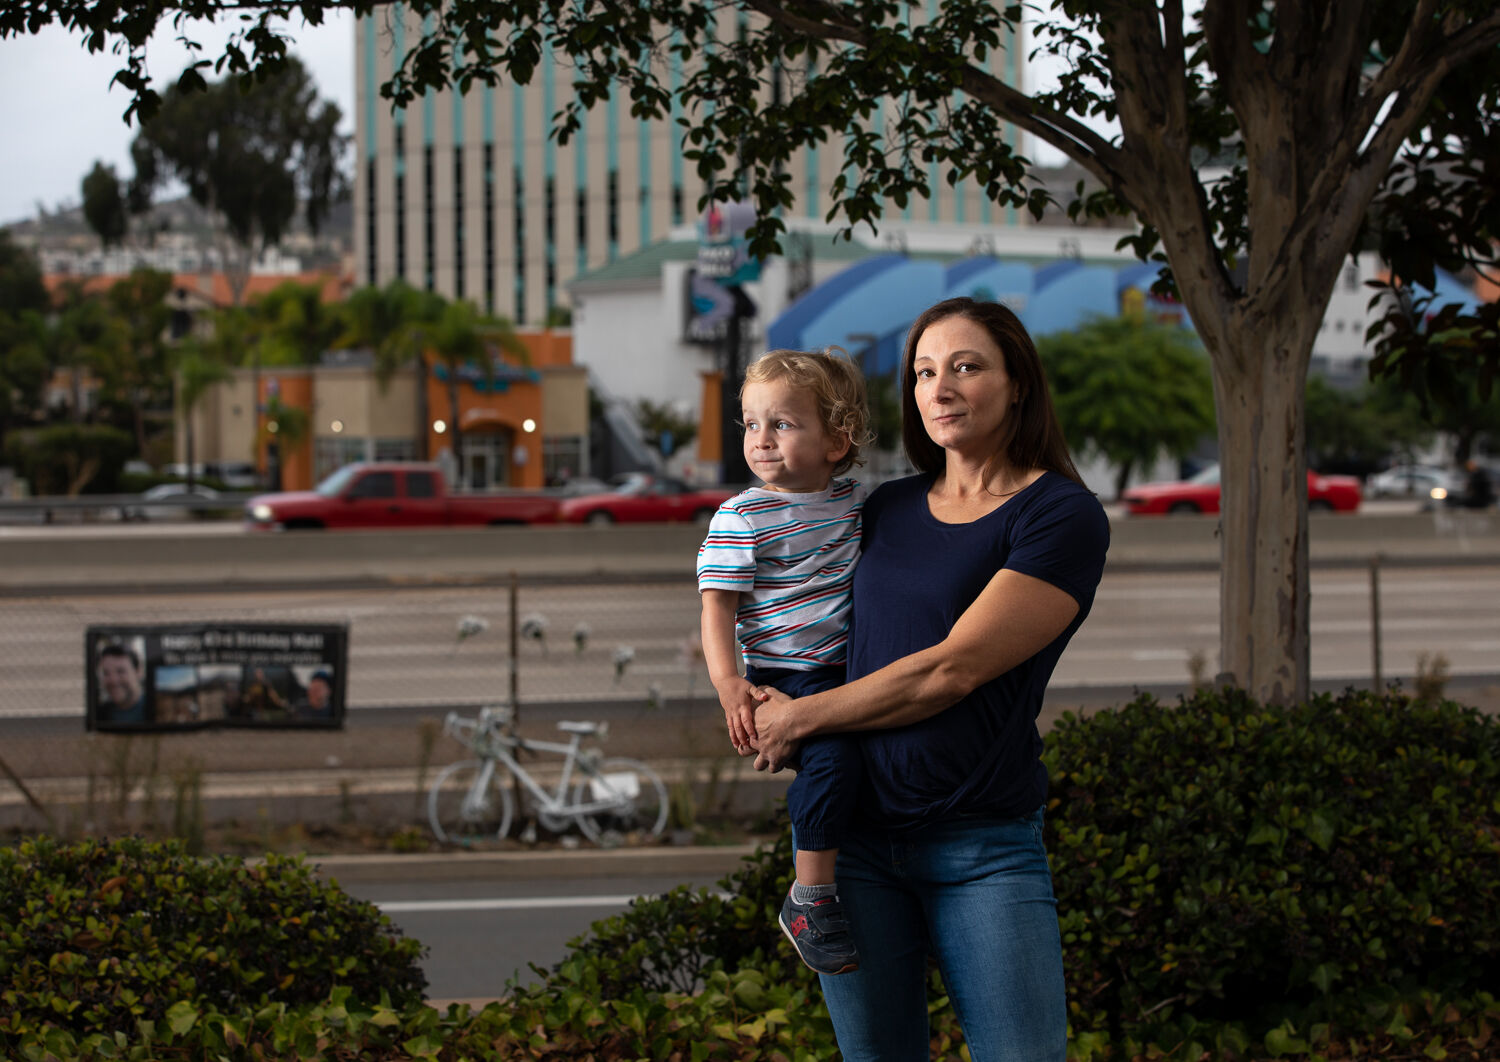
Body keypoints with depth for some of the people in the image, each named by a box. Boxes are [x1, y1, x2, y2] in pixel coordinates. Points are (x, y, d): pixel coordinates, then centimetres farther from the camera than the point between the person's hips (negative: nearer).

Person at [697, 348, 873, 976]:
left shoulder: (857, 502, 9)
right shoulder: (741, 518, -7)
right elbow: (717, 603, -11)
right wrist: (728, 682, -23)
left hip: (852, 667, 7)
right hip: (784, 678, -7)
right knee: (833, 756, -28)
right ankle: (810, 899, -20)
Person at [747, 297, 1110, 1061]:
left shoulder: (1062, 516, -5)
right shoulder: (887, 510, 12)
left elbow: (951, 671, -13)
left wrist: (800, 718, -5)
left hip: (984, 846, -4)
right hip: (852, 835, 5)